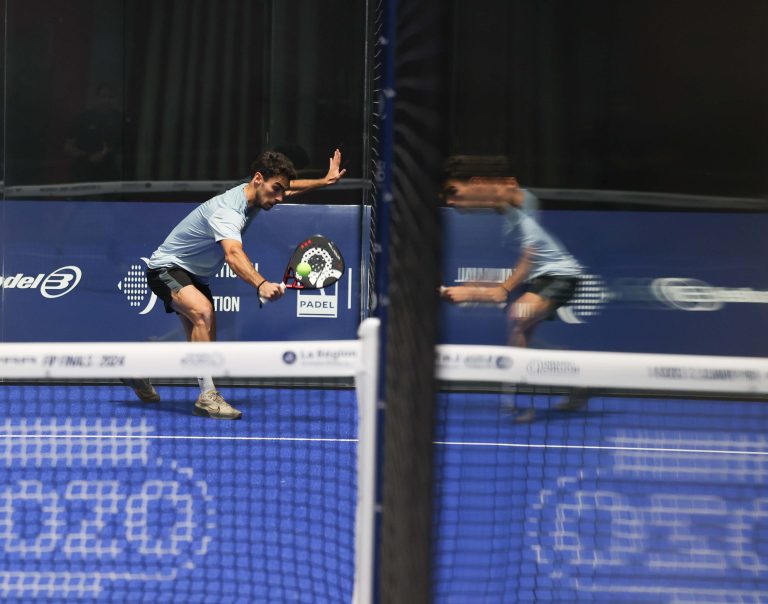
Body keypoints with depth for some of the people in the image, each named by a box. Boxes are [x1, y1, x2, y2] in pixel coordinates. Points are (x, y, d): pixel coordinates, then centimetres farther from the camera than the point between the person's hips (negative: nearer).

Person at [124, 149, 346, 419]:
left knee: (201, 343, 11)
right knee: (204, 312, -36)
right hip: (166, 267, -10)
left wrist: (324, 180, 11)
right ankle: (207, 395, -35)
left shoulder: (252, 195, -4)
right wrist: (261, 285, -69)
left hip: (194, 275, 10)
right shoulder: (226, 211, -33)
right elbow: (233, 255, -53)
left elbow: (290, 187, 20)